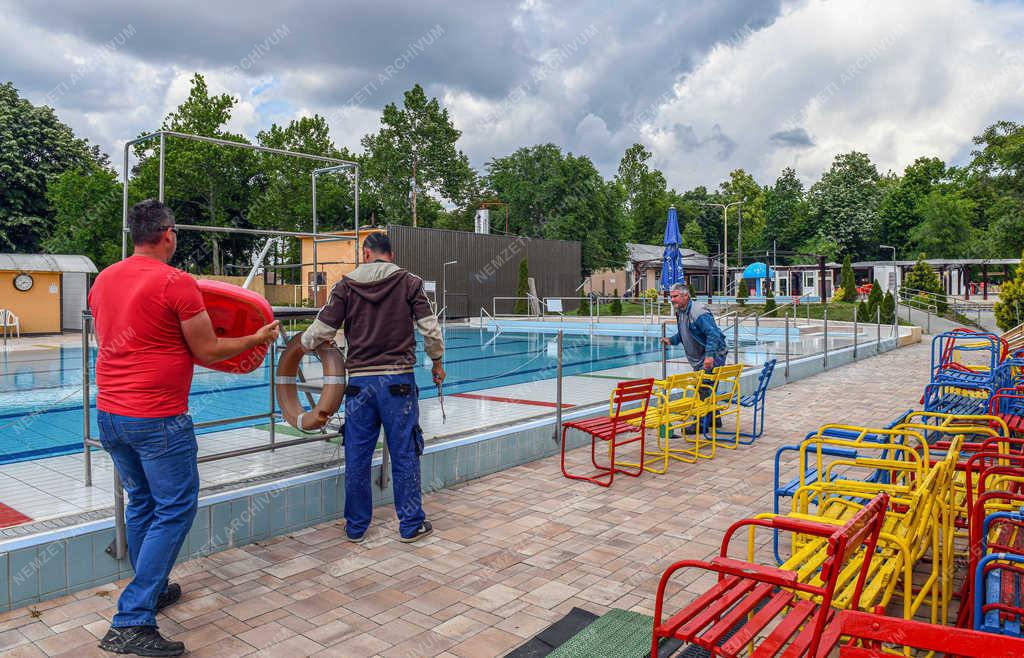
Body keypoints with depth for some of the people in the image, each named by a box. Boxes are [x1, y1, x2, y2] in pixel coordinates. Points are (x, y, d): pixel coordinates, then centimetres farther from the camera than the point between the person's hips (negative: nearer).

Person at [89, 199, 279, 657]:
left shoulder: (104, 280, 8)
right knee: (175, 511, 1)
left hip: (109, 413, 8)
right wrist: (257, 339, 5)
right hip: (157, 419, -8)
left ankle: (152, 590, 35)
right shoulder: (177, 283, -14)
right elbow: (208, 352, -9)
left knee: (141, 503, 21)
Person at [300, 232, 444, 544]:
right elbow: (430, 329, -1)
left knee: (357, 457, 10)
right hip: (398, 380, -1)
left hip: (359, 381, 1)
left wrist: (302, 345, 24)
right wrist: (437, 362, 14)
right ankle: (411, 525, 16)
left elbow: (322, 330, 3)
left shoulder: (346, 285, 3)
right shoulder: (409, 282, 2)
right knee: (404, 455, 6)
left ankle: (356, 527, 22)